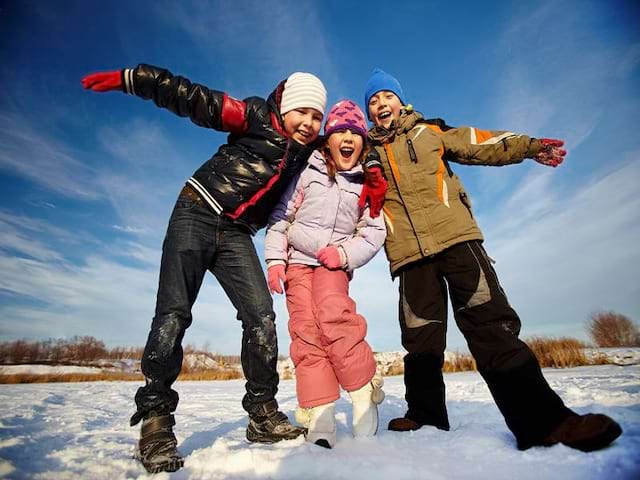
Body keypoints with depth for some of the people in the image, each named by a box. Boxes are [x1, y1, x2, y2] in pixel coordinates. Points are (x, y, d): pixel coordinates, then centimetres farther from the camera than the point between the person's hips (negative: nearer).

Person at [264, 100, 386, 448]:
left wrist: (345, 253, -14)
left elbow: (374, 232, 2)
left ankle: (365, 394, -12)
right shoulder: (309, 171, 3)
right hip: (297, 259, 1)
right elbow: (281, 215, 2)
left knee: (333, 314, -28)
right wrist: (275, 259, -7)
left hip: (334, 262, -1)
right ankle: (319, 416, -11)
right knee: (306, 329, -14)